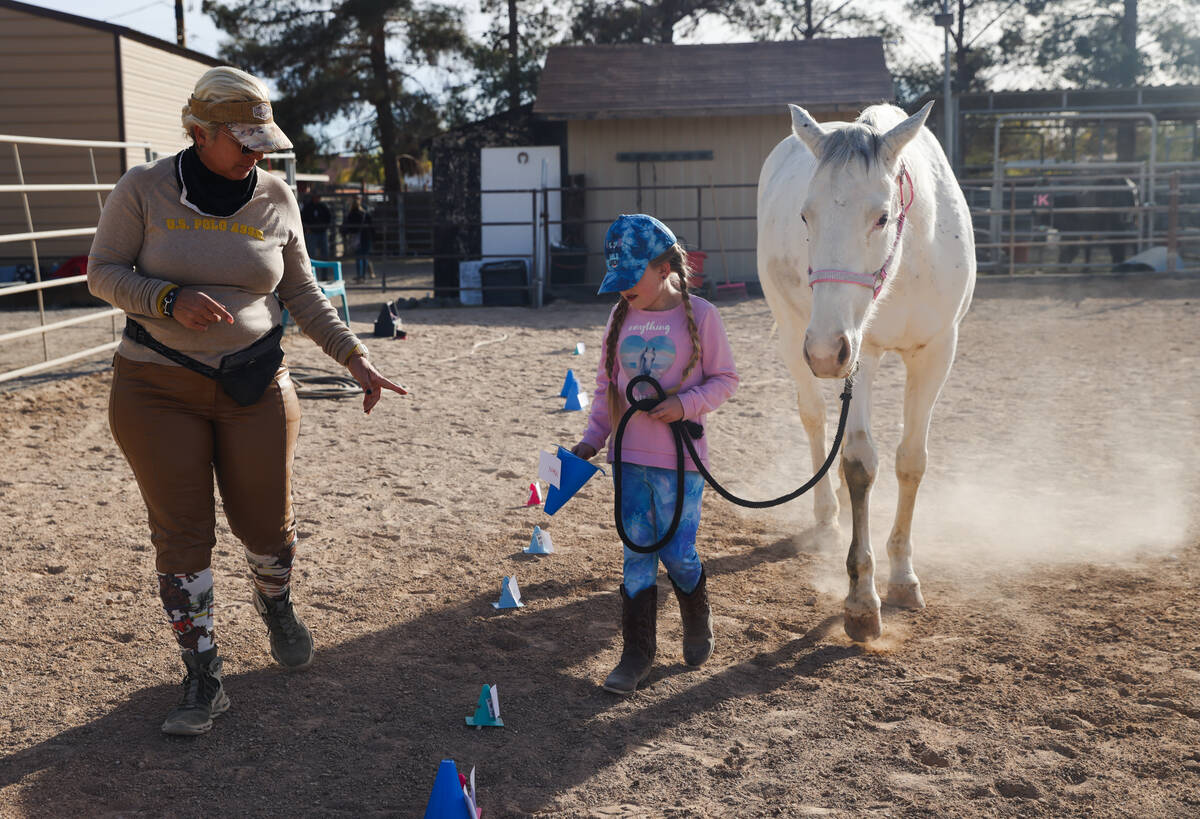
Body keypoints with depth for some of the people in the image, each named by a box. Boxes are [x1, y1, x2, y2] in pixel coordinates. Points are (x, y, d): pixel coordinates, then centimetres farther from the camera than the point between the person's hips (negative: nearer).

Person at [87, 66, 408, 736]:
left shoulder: (276, 198, 1)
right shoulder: (144, 189, -5)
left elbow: (302, 292, 8)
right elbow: (104, 272, -3)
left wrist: (355, 356, 0)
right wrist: (170, 300, -22)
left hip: (256, 387, 2)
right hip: (159, 389, -1)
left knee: (268, 526, 6)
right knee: (182, 534, 1)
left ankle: (277, 604, 42)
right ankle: (204, 677, 14)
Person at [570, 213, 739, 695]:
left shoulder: (699, 315, -7)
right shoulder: (621, 318, 6)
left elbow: (724, 379, -2)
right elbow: (606, 385, 14)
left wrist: (686, 404, -18)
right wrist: (593, 437, 5)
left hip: (680, 457, -4)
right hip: (630, 455, 4)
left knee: (677, 550, 1)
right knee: (637, 551, 6)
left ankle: (697, 620, 32)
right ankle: (638, 651, 14)